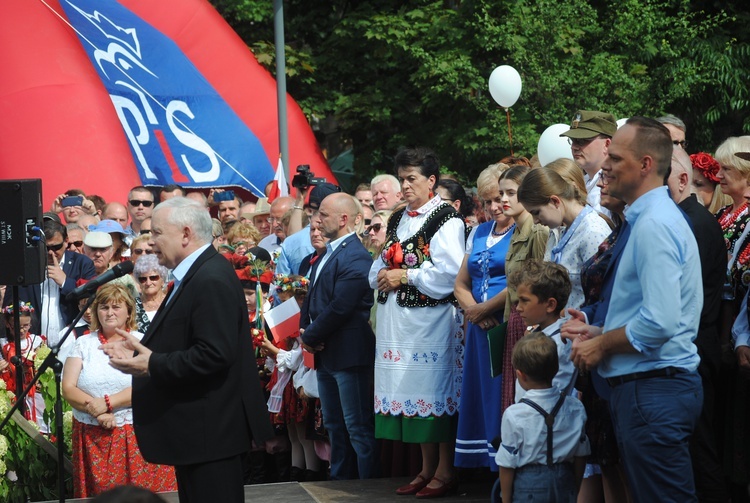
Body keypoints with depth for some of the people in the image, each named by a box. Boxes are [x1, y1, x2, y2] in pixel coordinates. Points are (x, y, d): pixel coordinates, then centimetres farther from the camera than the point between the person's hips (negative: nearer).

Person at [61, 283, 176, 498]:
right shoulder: (83, 343, 9)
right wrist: (96, 410, -15)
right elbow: (68, 388, 1)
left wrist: (108, 403, -18)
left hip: (136, 438, -2)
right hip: (91, 438, 2)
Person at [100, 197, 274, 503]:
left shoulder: (211, 281, -20)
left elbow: (214, 354, -28)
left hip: (210, 429, -11)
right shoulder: (196, 274, 13)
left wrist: (152, 366, -22)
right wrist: (142, 350, 5)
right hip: (198, 430, 11)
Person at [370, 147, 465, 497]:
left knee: (435, 390, -5)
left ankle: (445, 471, 2)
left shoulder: (446, 219, -7)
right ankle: (427, 468, 18)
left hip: (432, 319, -8)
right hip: (398, 320, 8)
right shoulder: (398, 220, 18)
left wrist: (405, 277, -15)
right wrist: (383, 275, -2)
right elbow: (378, 269, 21)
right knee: (412, 389, 10)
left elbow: (449, 272, -18)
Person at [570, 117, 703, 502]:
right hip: (647, 386, 11)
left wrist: (601, 345, -11)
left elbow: (660, 322, -25)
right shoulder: (654, 217, 17)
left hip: (653, 391, -11)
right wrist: (603, 334, 13)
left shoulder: (653, 225, -17)